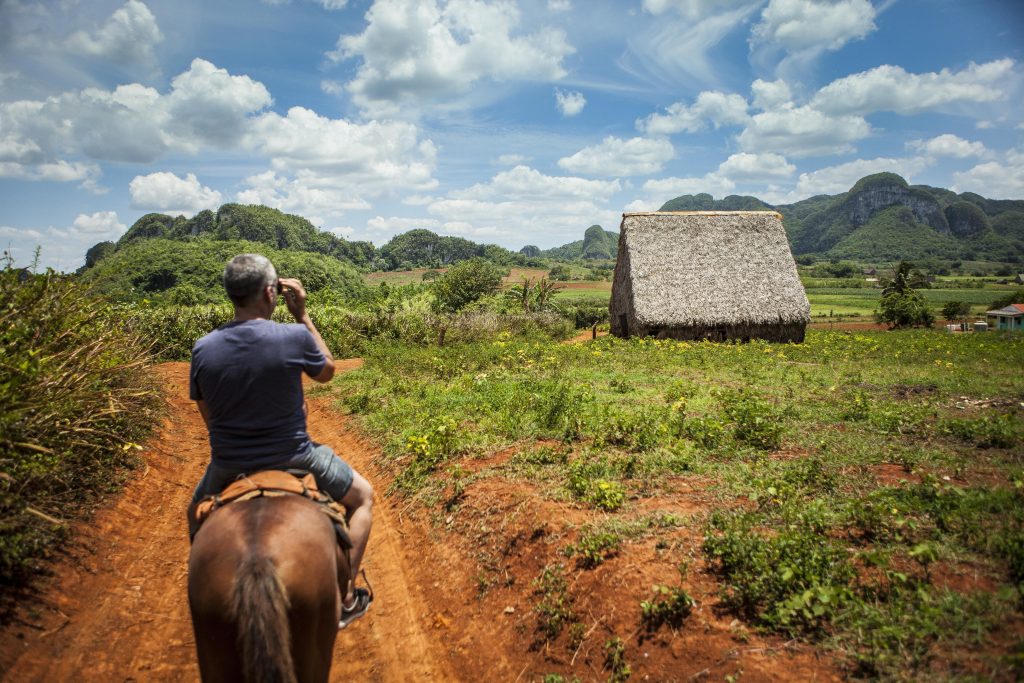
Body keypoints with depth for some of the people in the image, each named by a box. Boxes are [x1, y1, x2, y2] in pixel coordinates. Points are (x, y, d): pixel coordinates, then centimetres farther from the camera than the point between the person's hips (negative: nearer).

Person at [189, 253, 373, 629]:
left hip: (228, 467, 3)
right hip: (292, 458, -3)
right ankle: (346, 598, 21)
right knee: (363, 496, 22)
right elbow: (327, 372, 2)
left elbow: (208, 416, 1)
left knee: (198, 511, 38)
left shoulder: (203, 349, -10)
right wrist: (302, 314, 1)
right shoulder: (294, 337, -19)